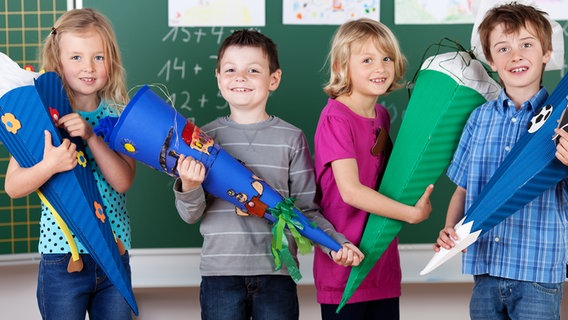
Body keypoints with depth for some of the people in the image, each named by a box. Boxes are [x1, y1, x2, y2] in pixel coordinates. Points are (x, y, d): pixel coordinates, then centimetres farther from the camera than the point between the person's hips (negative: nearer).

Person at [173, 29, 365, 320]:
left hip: (276, 273, 0)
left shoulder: (291, 138, 1)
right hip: (220, 272, 1)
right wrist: (189, 187, -18)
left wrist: (336, 244, -11)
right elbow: (191, 215, 2)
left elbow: (305, 209, 3)